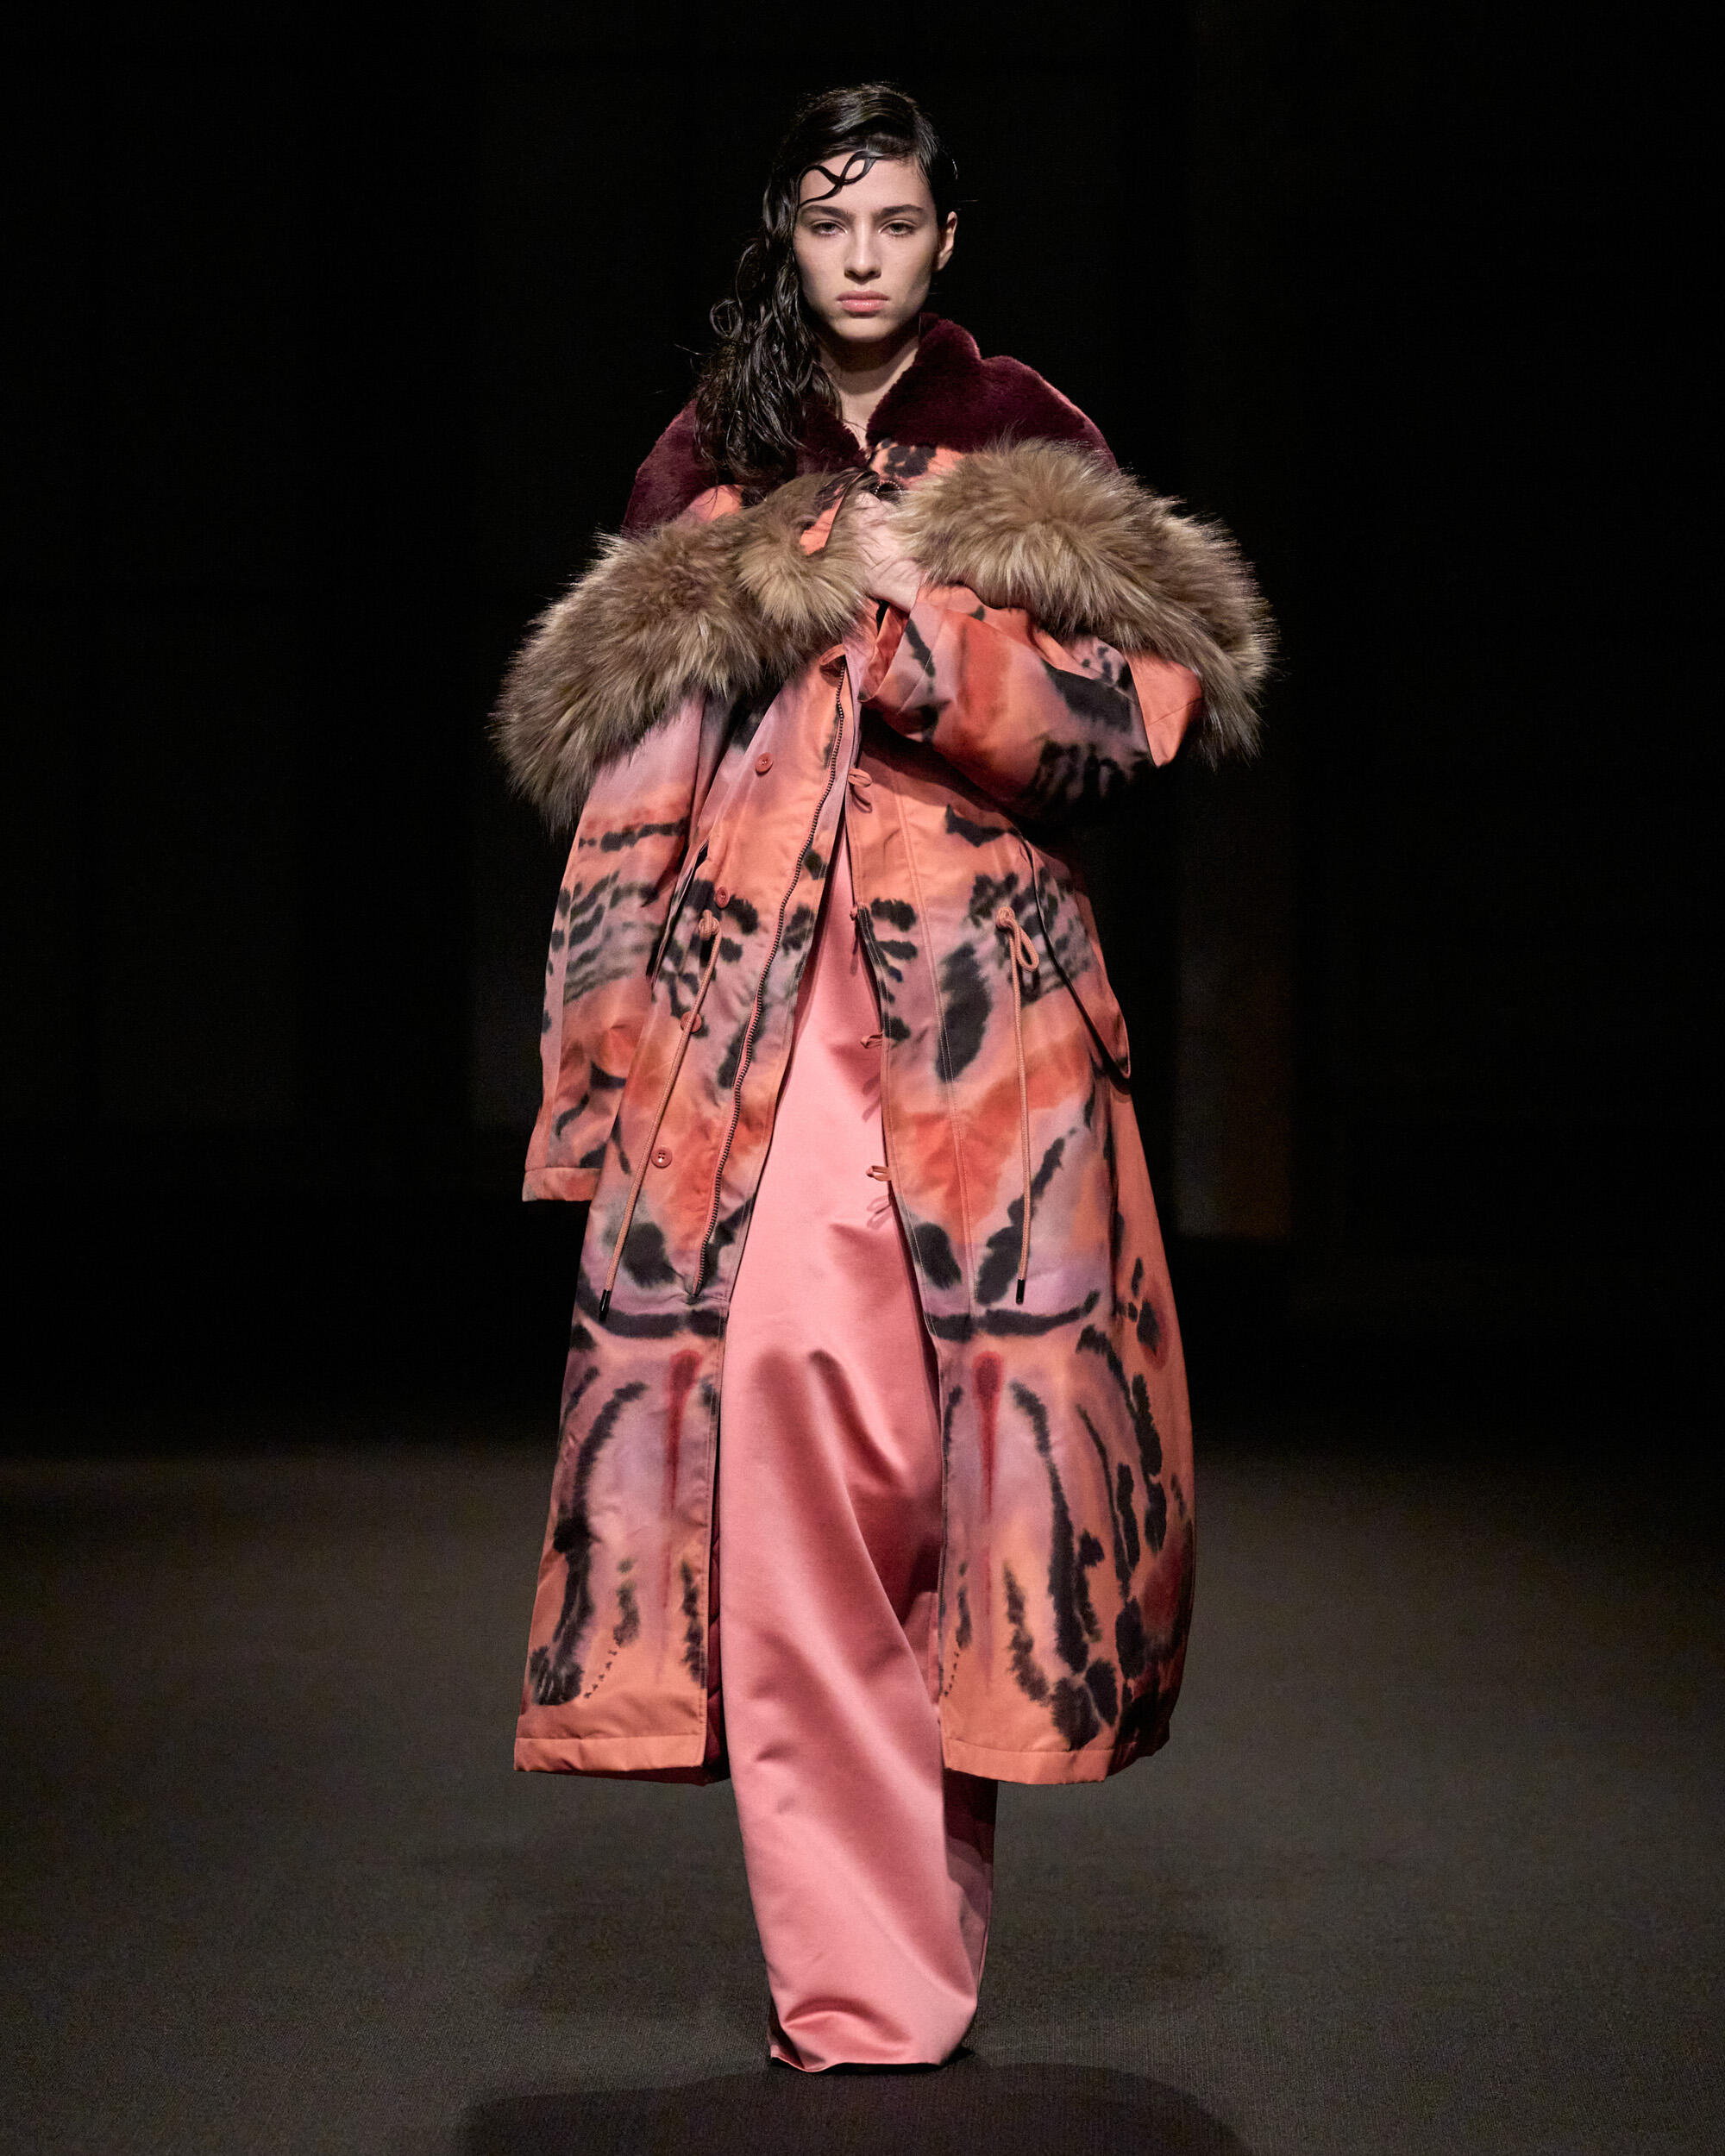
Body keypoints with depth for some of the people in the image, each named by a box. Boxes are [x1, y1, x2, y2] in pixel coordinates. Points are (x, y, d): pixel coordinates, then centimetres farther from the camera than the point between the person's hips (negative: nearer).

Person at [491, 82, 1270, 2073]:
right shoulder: (705, 470, 15)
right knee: (782, 1400, -15)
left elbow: (1149, 706, 3)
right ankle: (867, 1982, -11)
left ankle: (906, 1895, 11)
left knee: (963, 1440, -6)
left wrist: (919, 620, -8)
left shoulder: (1028, 453, 13)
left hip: (978, 1003, 0)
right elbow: (625, 770, 13)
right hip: (743, 1004, 0)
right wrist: (610, 1049, 6)